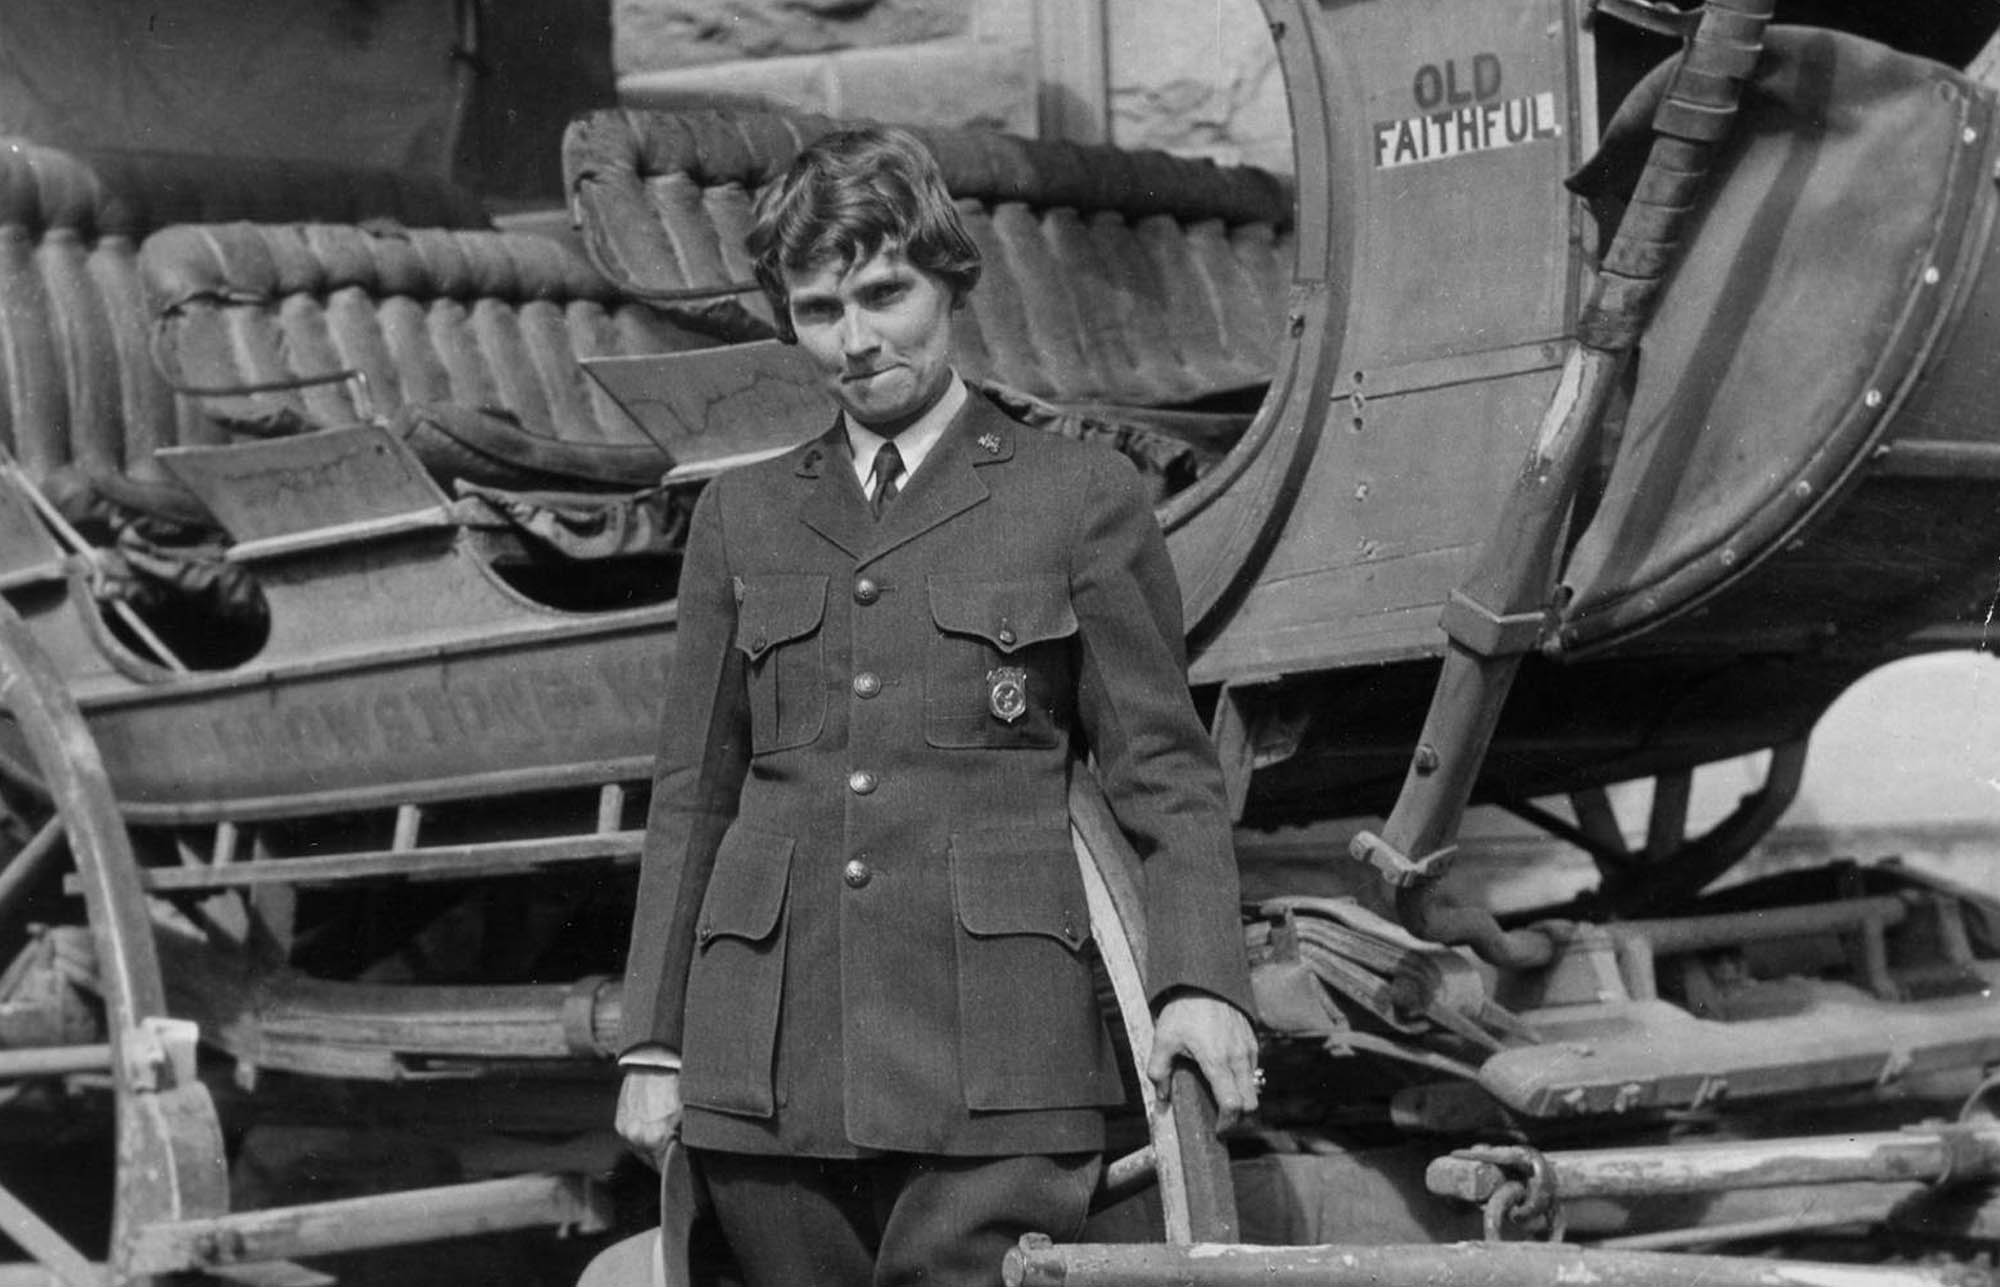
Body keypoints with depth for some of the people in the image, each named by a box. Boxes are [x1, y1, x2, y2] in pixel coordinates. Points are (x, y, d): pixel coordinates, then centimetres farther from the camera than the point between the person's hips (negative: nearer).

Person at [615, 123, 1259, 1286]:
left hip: (994, 1060, -3)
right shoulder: (742, 517, 18)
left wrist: (1202, 982, -9)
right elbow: (693, 794, 18)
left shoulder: (1082, 499, 8)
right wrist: (654, 1044, 12)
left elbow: (1163, 769, 5)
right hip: (768, 1060, 3)